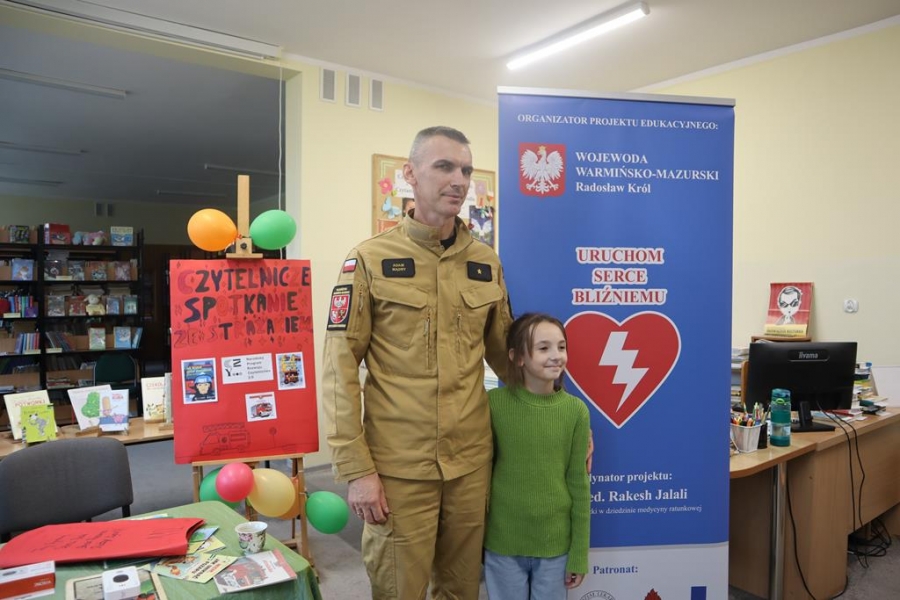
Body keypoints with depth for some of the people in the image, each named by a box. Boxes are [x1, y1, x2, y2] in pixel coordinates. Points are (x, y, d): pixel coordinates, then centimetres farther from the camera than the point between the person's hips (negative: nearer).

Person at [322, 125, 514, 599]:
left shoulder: (486, 263, 6)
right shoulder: (370, 259, -6)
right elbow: (340, 368, -8)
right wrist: (355, 468, -11)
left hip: (471, 461, 4)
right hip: (397, 467, -3)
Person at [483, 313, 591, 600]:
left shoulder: (576, 410, -9)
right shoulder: (494, 403, -10)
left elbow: (579, 486, -3)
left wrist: (579, 555, 1)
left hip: (556, 544, 1)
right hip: (501, 543, 0)